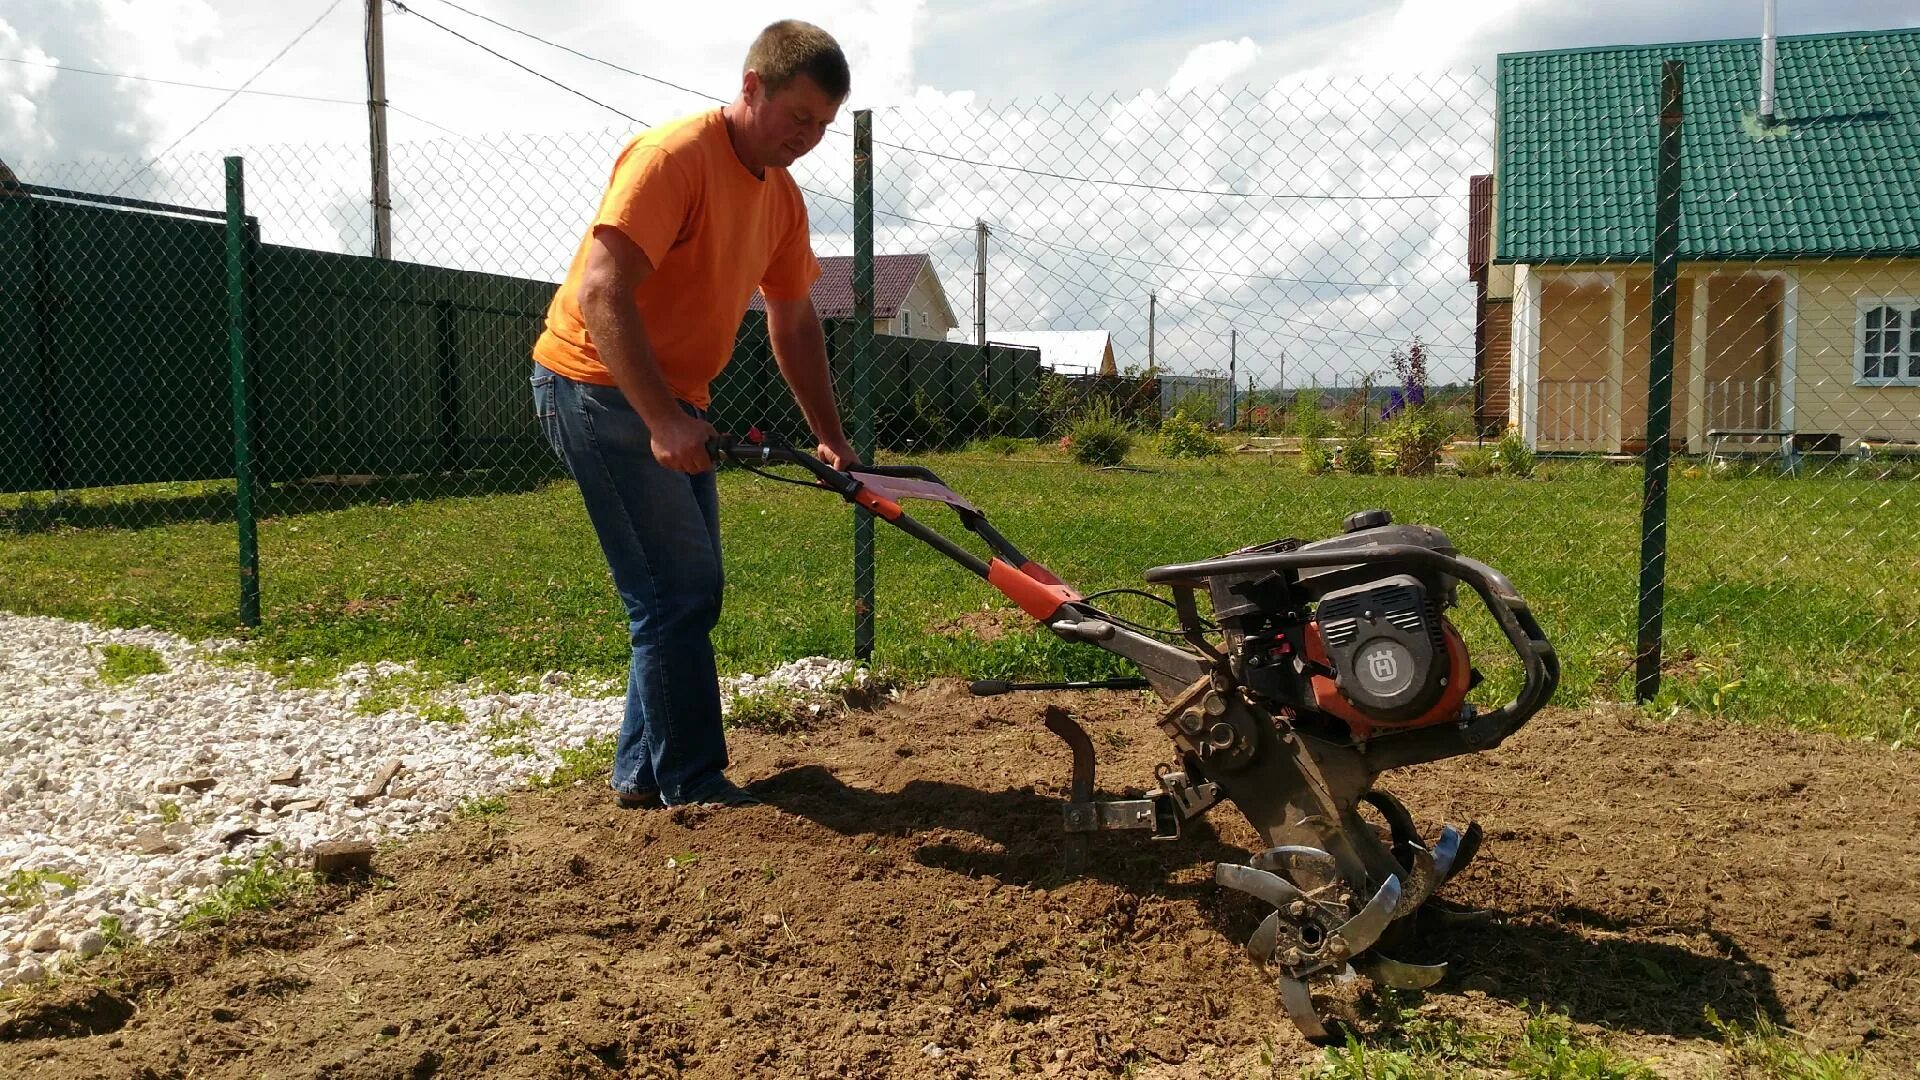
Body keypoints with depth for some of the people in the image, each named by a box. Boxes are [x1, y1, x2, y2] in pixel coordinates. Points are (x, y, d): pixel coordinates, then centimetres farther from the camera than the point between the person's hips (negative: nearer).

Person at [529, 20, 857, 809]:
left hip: (671, 403, 9)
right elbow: (600, 294, -28)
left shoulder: (781, 196, 8)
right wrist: (663, 421, -33)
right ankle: (693, 787, -1)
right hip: (598, 387, -9)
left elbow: (793, 322, 16)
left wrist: (830, 437, 9)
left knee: (686, 591, 11)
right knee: (679, 590, -11)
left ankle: (644, 769, 22)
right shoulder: (672, 158, -19)